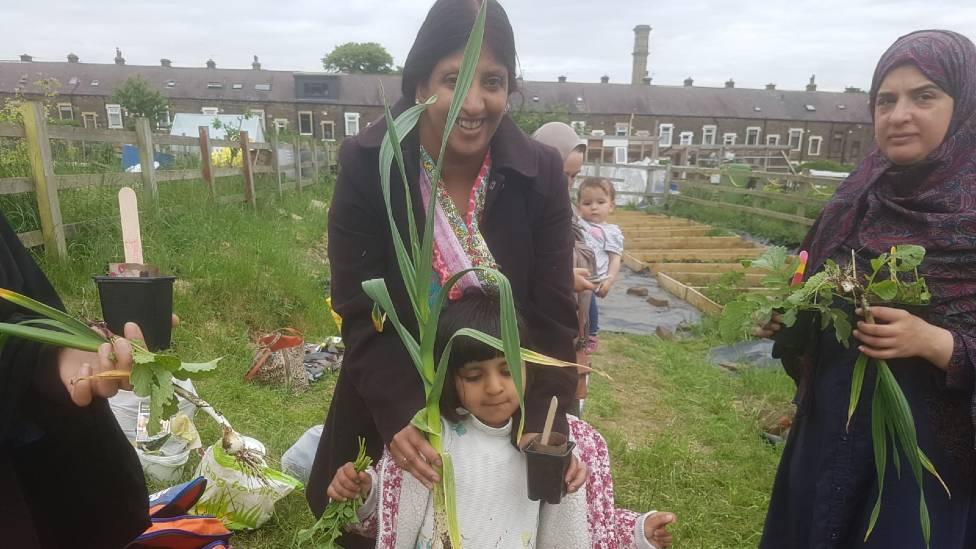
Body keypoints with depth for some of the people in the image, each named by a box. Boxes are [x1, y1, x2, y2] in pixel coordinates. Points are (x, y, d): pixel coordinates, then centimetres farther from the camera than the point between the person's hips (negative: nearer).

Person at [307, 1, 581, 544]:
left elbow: (554, 315, -14)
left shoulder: (542, 173, -13)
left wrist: (545, 423, -26)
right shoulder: (366, 167, -18)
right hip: (394, 407, -1)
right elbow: (360, 312, -18)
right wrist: (396, 415, -30)